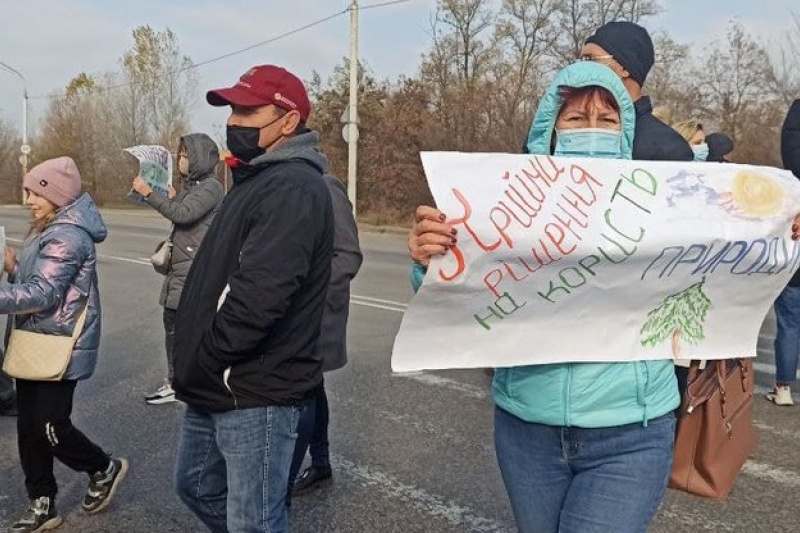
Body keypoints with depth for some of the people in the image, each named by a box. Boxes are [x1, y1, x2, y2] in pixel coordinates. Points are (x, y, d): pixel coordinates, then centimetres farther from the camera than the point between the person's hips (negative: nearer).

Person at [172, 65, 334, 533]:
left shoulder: (294, 188, -20)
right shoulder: (258, 179, 13)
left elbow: (259, 297, -31)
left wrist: (202, 361, -16)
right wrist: (197, 369, 12)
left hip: (255, 395, -10)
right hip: (216, 388, 10)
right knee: (197, 485, 25)